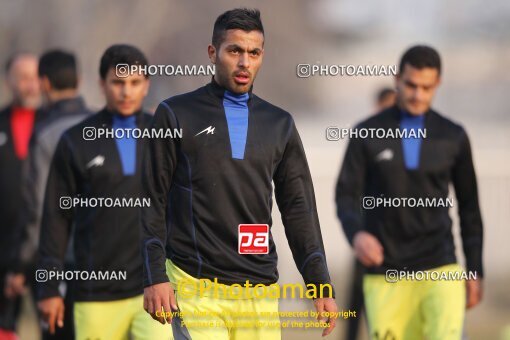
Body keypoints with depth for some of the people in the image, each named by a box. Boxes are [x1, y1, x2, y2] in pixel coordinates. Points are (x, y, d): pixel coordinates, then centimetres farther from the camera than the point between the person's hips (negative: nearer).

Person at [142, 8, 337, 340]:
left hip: (260, 290, 3)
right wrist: (155, 278, -5)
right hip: (195, 286, -3)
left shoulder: (279, 124, 13)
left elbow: (298, 210, 12)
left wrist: (321, 286, 6)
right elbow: (152, 201, 2)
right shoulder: (176, 114, 3)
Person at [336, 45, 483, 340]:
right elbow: (347, 196, -1)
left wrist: (475, 270, 9)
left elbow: (469, 206, 12)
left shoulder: (453, 137, 6)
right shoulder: (368, 135, 3)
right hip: (386, 272, 0)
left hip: (439, 269, 0)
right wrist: (356, 233, -23)